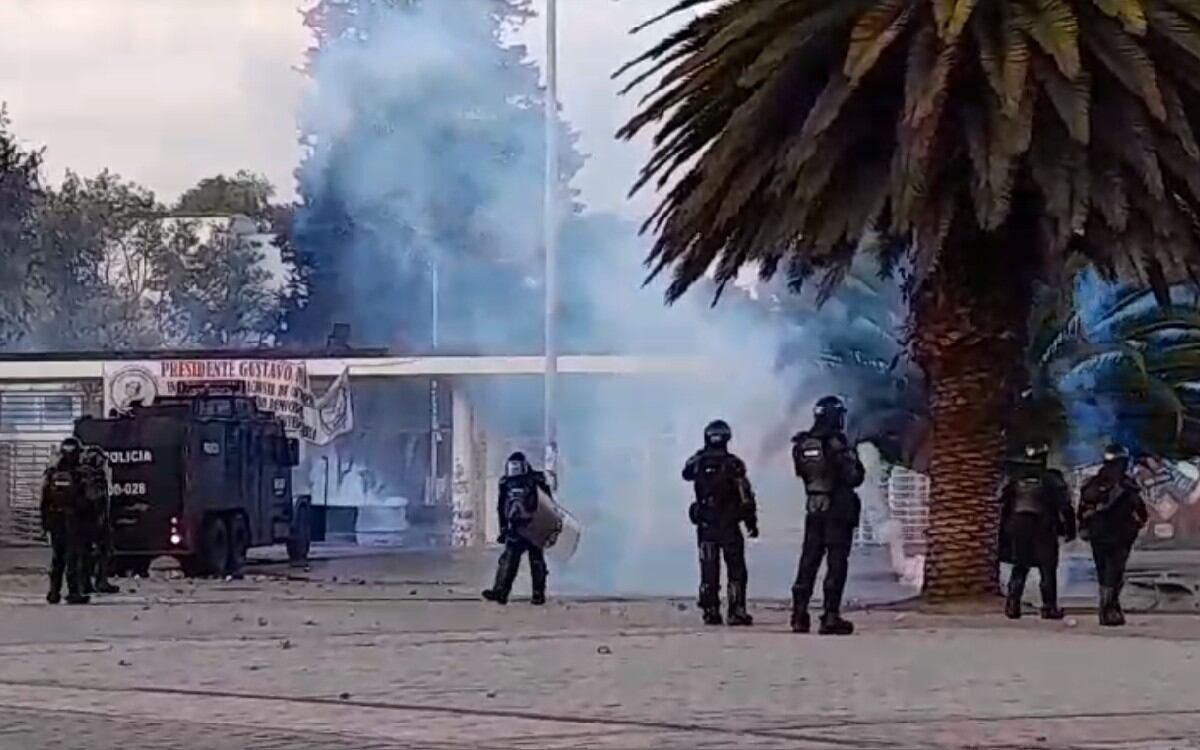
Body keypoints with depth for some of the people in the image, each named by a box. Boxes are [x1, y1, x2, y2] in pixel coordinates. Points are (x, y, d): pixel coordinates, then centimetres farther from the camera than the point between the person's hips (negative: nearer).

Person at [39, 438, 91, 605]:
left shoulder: (51, 473, 3)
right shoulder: (79, 474, -11)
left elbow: (44, 500, 5)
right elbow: (85, 501, -12)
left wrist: (44, 520, 11)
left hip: (55, 520, 5)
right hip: (73, 520, -5)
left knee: (57, 557, 15)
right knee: (73, 557, -1)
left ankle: (54, 592, 17)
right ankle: (74, 592, -4)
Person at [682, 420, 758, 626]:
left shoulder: (697, 463, -1)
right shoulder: (733, 464, -11)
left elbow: (686, 473, 24)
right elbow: (746, 496, -11)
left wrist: (700, 456, 33)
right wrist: (751, 521, -4)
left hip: (705, 524, 3)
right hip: (729, 524, -3)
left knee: (709, 570, 8)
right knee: (736, 569, 3)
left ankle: (711, 611, 6)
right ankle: (736, 611, -3)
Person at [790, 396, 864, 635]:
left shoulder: (801, 445, 4)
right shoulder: (837, 443, -14)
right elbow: (854, 478, -11)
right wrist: (854, 461, 8)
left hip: (814, 509, 6)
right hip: (839, 509, -6)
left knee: (808, 561, 11)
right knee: (837, 562, -4)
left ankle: (799, 615, 11)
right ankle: (830, 617, -10)